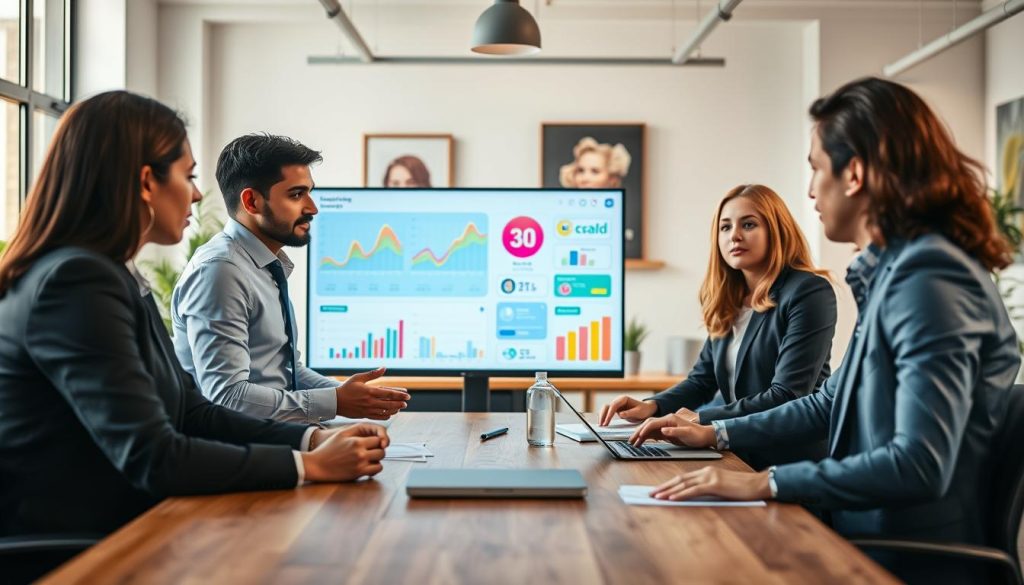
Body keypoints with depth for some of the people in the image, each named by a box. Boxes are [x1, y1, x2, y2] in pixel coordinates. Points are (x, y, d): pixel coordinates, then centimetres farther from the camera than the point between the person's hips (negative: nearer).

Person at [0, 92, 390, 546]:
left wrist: (313, 438, -3)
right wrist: (311, 465, -16)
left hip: (114, 530, 8)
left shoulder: (116, 278, 10)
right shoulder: (77, 281, -19)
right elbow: (152, 458, -23)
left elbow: (192, 413, 9)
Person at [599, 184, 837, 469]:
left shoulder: (809, 293, -11)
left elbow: (788, 397, -18)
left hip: (792, 463, -6)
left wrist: (702, 420, -19)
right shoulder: (730, 302, 12)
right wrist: (652, 406, -3)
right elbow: (703, 379, 16)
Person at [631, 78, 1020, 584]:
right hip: (872, 537, 8)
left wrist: (764, 483, -26)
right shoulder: (896, 269, 10)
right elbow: (832, 404, 20)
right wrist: (717, 434, 16)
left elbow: (920, 465, -29)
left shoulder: (929, 276, -21)